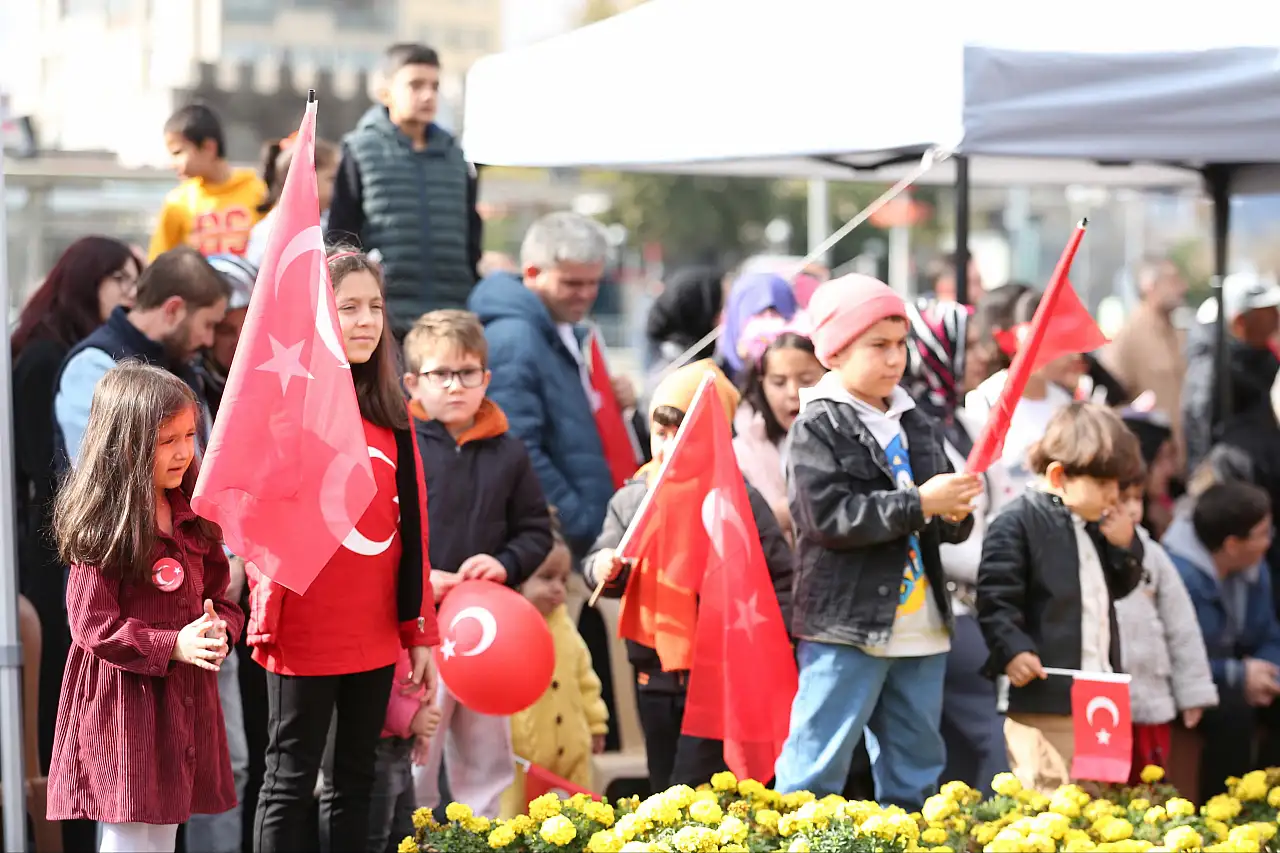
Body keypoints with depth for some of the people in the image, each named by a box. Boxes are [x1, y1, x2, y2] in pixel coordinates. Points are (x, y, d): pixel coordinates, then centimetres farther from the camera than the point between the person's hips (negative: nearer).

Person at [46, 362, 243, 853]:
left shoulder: (192, 517, 8)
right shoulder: (101, 527, -14)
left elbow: (218, 593, 14)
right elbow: (93, 626, -16)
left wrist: (220, 628, -9)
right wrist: (172, 646, -22)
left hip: (184, 697, 7)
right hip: (123, 700, -7)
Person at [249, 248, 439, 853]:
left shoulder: (391, 411, 10)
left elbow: (412, 525, 11)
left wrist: (418, 631, 9)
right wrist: (269, 617, -16)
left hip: (375, 636, 5)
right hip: (304, 636, -5)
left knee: (355, 780, 11)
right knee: (291, 781, 1)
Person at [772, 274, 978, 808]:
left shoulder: (916, 424, 13)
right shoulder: (818, 427, -7)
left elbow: (944, 526, 17)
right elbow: (827, 516, -19)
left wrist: (955, 514, -7)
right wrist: (920, 504, -20)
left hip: (920, 629, 7)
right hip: (846, 626, -7)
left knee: (916, 767, 14)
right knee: (817, 765, -5)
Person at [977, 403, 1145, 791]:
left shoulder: (1096, 527, 16)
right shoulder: (1016, 523, -11)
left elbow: (1119, 587, 26)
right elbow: (995, 598, -15)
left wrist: (1125, 547, 8)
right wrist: (1011, 650, -28)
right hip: (1043, 700, -8)